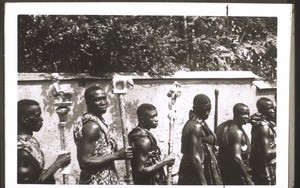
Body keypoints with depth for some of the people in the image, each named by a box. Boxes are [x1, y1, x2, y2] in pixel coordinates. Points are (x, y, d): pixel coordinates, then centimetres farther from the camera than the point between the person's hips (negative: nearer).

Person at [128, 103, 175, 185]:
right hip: (150, 184, -10)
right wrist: (164, 162, -20)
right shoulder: (144, 139, -24)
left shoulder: (135, 133, 5)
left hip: (141, 182, 10)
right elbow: (141, 170, -26)